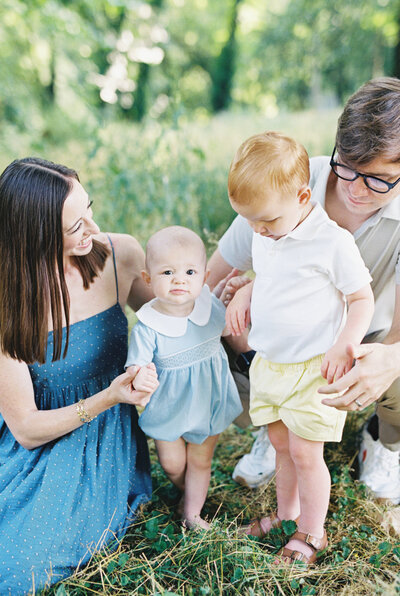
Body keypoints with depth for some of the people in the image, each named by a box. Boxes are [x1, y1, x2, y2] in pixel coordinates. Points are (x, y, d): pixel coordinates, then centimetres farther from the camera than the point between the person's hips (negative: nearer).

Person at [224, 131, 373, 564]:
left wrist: (342, 348, -21)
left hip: (313, 367, -6)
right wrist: (244, 294, 0)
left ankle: (312, 534, 23)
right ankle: (287, 514, 39)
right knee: (281, 445, 18)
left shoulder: (333, 242, -18)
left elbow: (362, 299, -11)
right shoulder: (263, 237, 3)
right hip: (268, 363, 6)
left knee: (305, 452, 2)